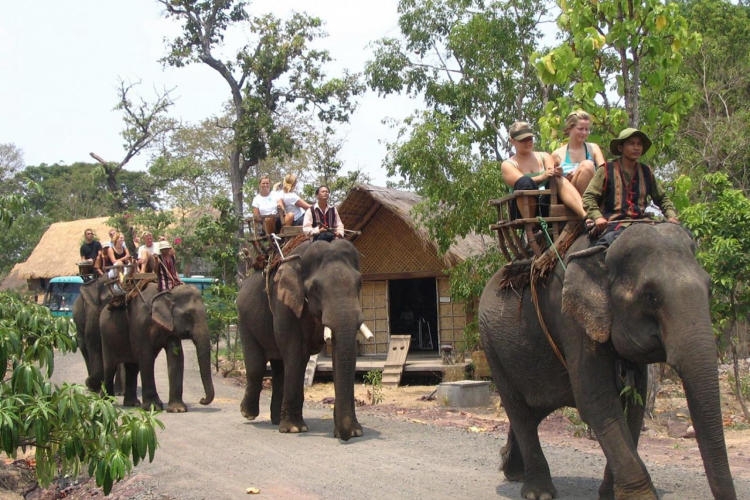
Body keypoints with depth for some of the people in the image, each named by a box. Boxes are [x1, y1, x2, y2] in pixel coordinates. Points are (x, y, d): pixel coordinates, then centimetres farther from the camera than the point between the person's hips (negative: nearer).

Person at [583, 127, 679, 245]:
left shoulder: (646, 172, 21)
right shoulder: (607, 170, 8)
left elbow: (662, 198, 29)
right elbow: (588, 197, 3)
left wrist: (671, 216, 10)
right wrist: (597, 217, -15)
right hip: (613, 222, -4)